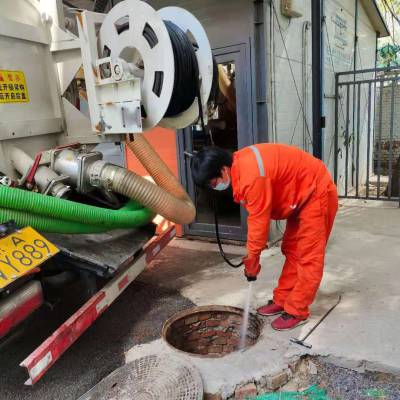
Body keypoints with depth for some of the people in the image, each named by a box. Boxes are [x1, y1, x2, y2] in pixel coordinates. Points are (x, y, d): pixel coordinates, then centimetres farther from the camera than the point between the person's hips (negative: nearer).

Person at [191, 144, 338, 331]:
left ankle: (297, 311, 5)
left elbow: (259, 219, -24)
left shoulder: (251, 175, -32)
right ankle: (281, 300, 23)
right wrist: (252, 254, 4)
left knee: (308, 256, -3)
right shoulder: (239, 165, -2)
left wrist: (252, 258, -11)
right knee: (291, 250, 13)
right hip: (301, 195, 10)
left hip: (316, 193, -10)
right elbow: (256, 215, 5)